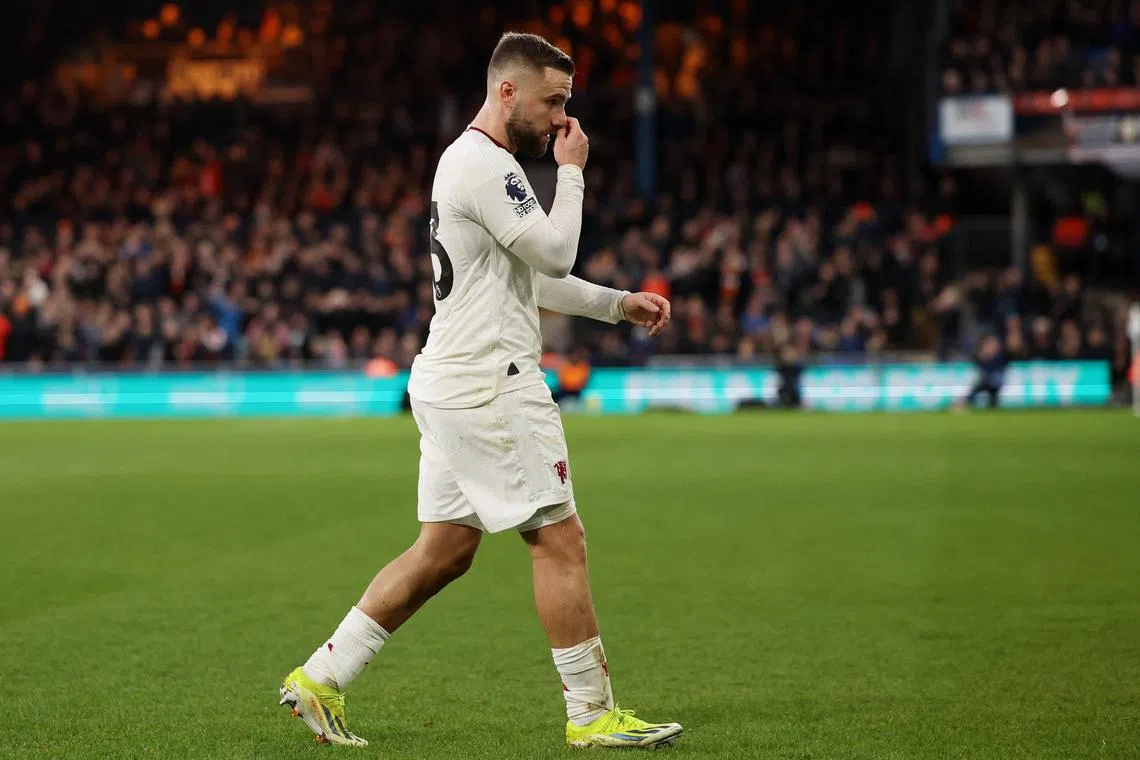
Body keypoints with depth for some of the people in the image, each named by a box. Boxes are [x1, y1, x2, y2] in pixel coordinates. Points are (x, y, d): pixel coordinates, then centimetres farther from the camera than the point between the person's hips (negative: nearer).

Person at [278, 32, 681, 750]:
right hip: (488, 386, -11)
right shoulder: (486, 164, -14)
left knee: (443, 551, 13)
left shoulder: (466, 160, 20)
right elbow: (554, 254, -16)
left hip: (453, 385, 11)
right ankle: (592, 713, 1)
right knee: (560, 538, -5)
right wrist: (571, 172, -5)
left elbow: (532, 277, 27)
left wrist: (619, 304, 22)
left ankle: (320, 678, 15)